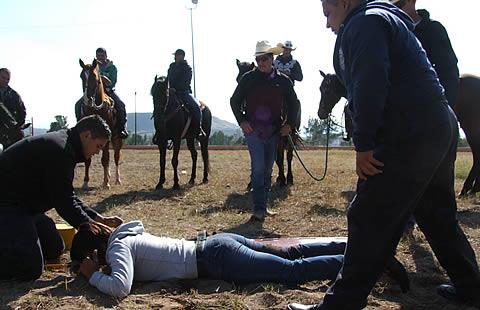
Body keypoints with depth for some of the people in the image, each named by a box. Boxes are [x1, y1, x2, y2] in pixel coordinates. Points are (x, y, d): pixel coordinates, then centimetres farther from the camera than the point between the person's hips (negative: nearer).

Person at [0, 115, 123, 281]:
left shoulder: (65, 146, 12)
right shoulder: (59, 150, -22)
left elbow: (68, 196, 16)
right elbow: (64, 201, -21)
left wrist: (100, 219, 10)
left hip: (24, 204, 11)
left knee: (54, 250, 18)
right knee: (31, 269, -18)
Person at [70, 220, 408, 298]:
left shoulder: (116, 248, -8)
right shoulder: (128, 234, 16)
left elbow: (120, 287, -26)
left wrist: (93, 275, -6)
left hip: (214, 259, -8)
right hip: (216, 244, 8)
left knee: (293, 269, -9)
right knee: (292, 253, 11)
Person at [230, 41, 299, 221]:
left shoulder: (283, 81, 5)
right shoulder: (248, 78, 0)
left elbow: (293, 104, 14)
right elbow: (234, 101, 4)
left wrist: (290, 124, 1)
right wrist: (241, 121, -9)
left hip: (274, 131, 3)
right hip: (252, 130, -3)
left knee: (267, 170, 11)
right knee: (258, 167, -14)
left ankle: (263, 206, 24)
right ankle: (259, 209, -11)